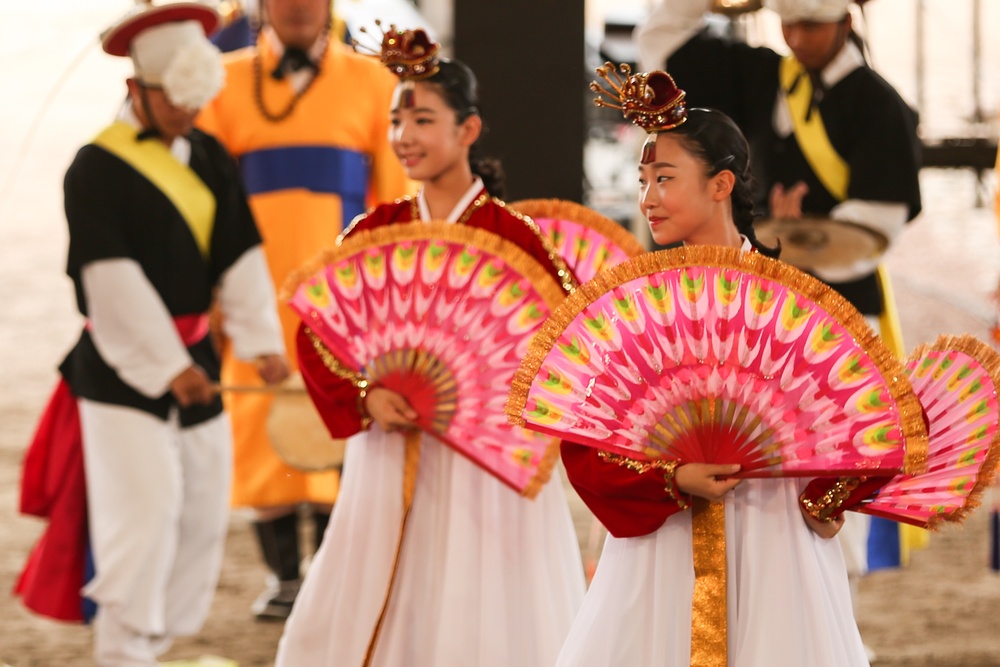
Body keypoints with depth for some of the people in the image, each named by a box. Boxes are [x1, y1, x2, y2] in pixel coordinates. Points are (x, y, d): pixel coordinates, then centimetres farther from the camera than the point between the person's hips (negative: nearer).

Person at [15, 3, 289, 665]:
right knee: (145, 508, -15)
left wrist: (262, 340, -10)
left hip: (192, 356, 7)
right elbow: (113, 278, -18)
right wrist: (166, 365, -21)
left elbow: (242, 258, 5)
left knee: (204, 506, 9)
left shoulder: (211, 159, 9)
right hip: (123, 364, -7)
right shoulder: (98, 167, -11)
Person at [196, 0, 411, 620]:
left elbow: (396, 198, 6)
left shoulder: (370, 81, 6)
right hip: (256, 285, 1)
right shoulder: (227, 83, 7)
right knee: (264, 426, 2)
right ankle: (283, 575, 14)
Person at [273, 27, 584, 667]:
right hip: (390, 460, 4)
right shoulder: (376, 230, 5)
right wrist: (367, 397, -16)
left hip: (485, 461, -4)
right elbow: (317, 332, 0)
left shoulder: (511, 234, -8)